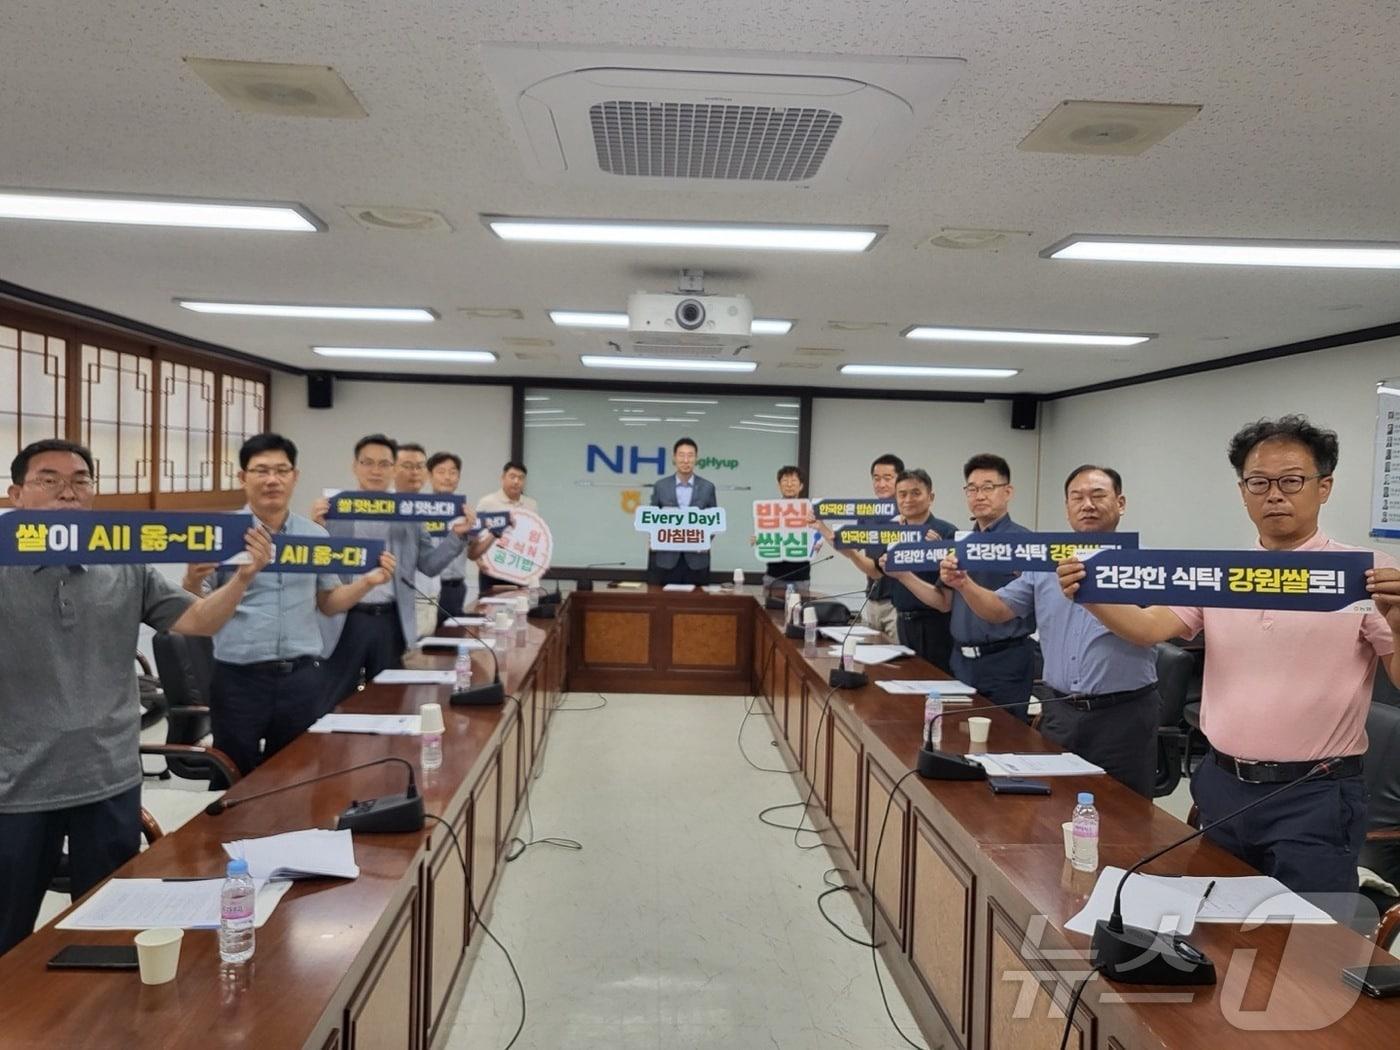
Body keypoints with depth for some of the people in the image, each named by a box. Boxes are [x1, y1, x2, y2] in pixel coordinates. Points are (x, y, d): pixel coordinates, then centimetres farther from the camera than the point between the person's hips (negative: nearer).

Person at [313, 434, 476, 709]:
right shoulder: (334, 509, 0)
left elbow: (429, 565, 8)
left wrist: (456, 535, -5)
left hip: (391, 620, 2)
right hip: (346, 620, -2)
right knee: (334, 705, 7)